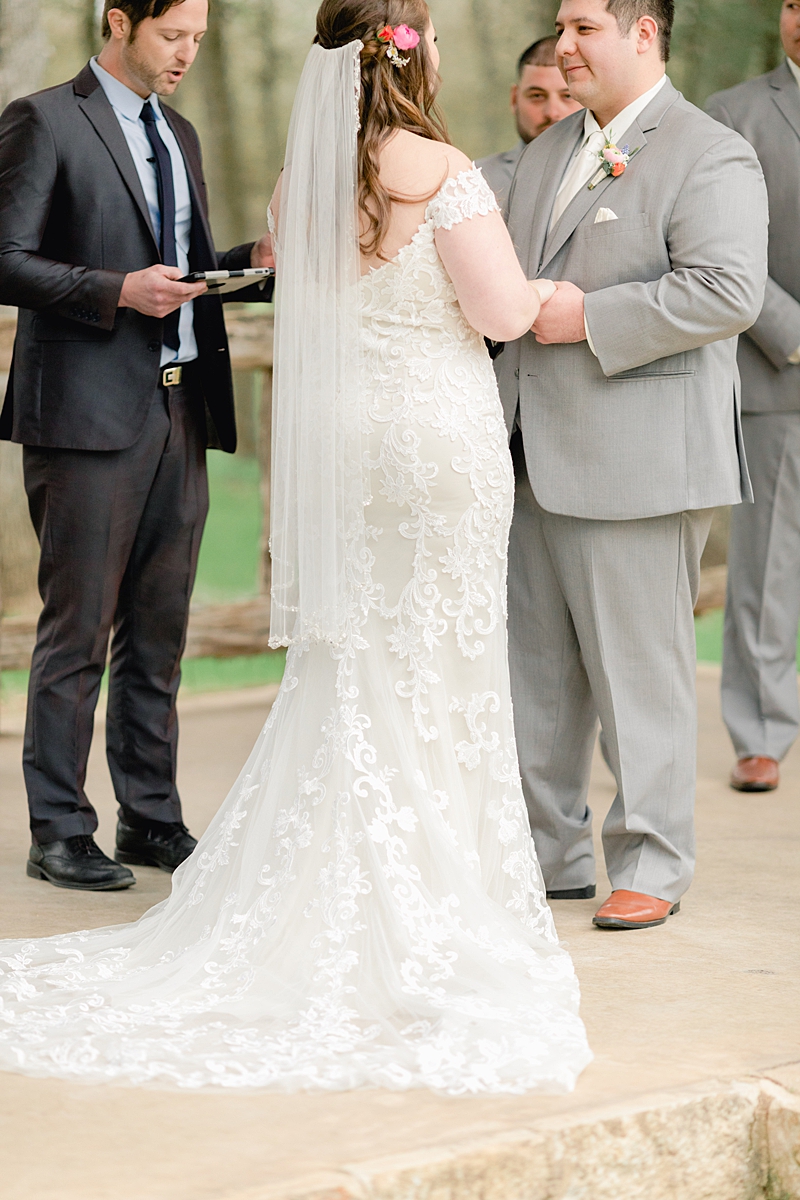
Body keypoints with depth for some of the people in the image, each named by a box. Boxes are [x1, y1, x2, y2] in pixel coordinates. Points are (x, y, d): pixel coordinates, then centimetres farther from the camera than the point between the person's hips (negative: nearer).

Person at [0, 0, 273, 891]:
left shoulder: (178, 135, 20)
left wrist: (251, 260, 6)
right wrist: (118, 291, -20)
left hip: (180, 409, 7)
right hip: (90, 414, -7)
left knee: (160, 629, 10)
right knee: (77, 627, -4)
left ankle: (152, 819, 17)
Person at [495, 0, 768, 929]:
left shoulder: (711, 156, -8)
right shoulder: (547, 153, 18)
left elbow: (728, 291, -20)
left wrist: (590, 317, -19)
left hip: (638, 460, -8)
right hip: (535, 459, 8)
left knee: (639, 669, -1)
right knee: (534, 668, 12)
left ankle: (650, 865, 9)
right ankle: (552, 851, 23)